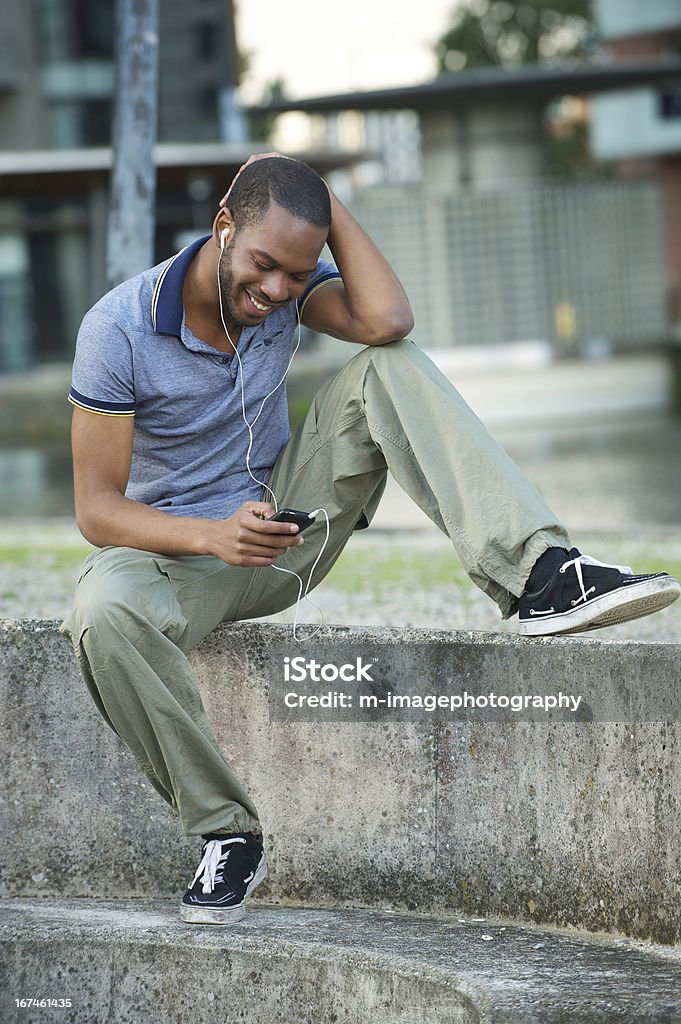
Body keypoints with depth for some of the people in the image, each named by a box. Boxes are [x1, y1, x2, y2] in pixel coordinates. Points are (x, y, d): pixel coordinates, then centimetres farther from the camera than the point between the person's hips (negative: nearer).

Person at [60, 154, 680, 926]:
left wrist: (327, 204, -21)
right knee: (103, 615, -41)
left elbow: (387, 321, -27)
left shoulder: (289, 282, -5)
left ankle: (541, 578, -32)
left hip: (285, 531, 4)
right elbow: (96, 509, -19)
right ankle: (225, 832, -22)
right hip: (178, 547, -3)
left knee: (388, 366, -19)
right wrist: (214, 537, -35)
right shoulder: (119, 329, -19)